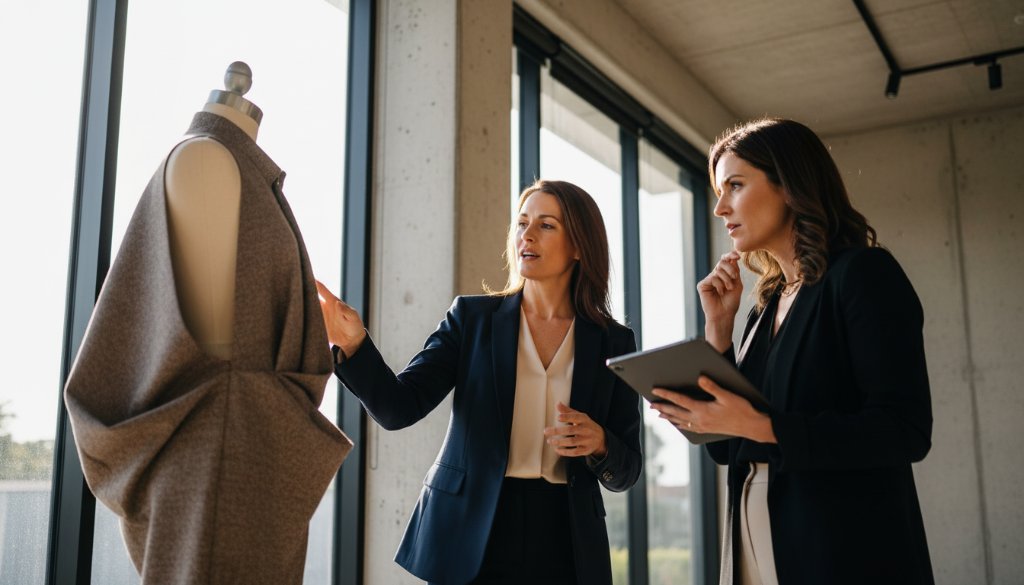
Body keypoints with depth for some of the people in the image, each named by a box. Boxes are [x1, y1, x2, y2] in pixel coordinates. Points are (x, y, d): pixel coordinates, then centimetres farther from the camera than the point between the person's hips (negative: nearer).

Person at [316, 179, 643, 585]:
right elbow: (399, 407, -9)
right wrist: (353, 342, -25)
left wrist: (598, 443, -17)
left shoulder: (614, 343, 1)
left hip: (564, 545, 1)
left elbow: (626, 471, 4)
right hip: (472, 537, 0)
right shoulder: (472, 318, 1)